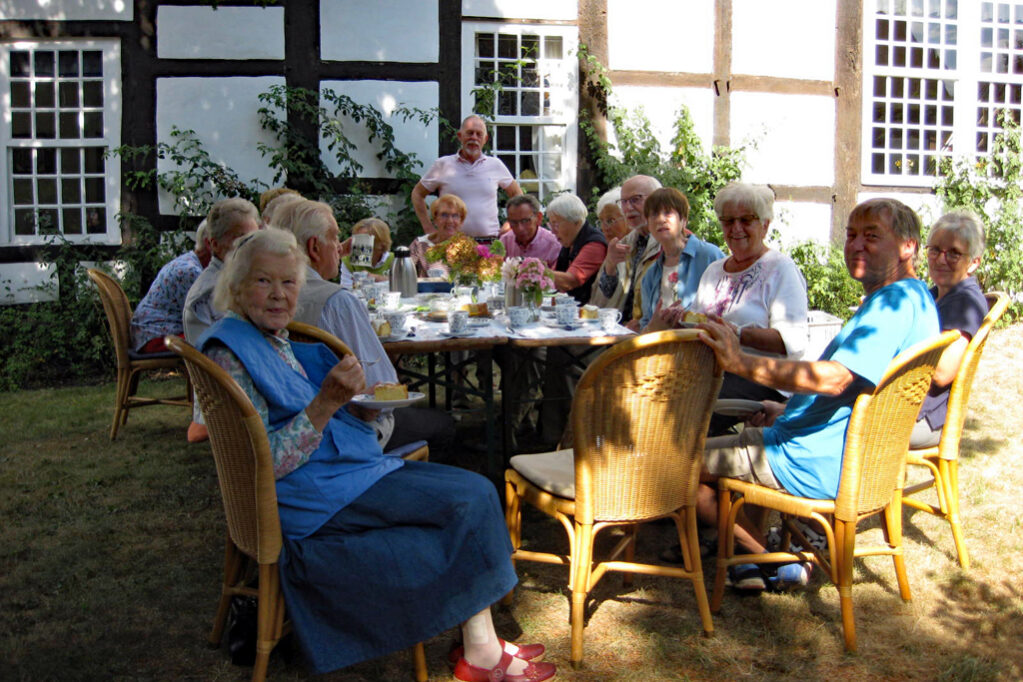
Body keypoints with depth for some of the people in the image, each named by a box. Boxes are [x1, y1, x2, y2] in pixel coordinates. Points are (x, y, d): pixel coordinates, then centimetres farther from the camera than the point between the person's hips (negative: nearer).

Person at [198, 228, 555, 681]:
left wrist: (351, 397, 7)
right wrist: (327, 402, -27)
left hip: (345, 467, 10)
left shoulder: (276, 342, 15)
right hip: (315, 497, -10)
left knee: (474, 491, -2)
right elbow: (265, 464, -20)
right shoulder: (230, 351, -14)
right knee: (471, 499, -13)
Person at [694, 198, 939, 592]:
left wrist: (742, 363, -38)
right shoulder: (911, 300, 14)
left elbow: (835, 378, -34)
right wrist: (789, 412, 16)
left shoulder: (895, 302, -20)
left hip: (819, 467, -11)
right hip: (852, 456, 11)